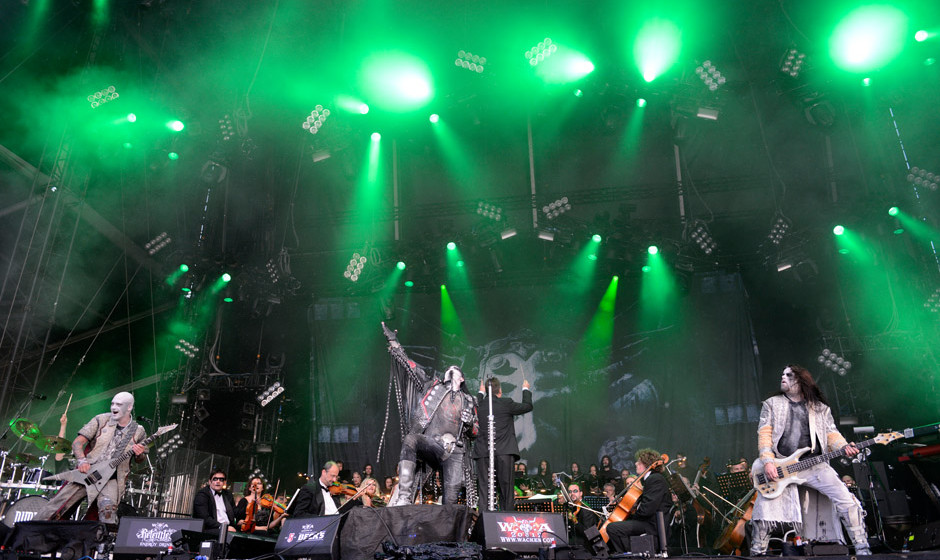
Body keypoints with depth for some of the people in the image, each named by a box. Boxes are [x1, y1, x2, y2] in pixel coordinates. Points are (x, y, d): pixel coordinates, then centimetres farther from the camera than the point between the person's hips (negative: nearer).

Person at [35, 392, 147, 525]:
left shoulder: (138, 432, 3)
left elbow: (140, 459, 13)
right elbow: (77, 442, 2)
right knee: (56, 506, -5)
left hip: (111, 478, -2)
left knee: (108, 507, -31)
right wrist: (82, 460, -17)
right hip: (87, 472, 2)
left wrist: (139, 454, -12)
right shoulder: (102, 420, 3)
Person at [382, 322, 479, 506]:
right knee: (410, 440, -36)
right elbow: (410, 366, 18)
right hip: (430, 442, -2)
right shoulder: (434, 385, 22)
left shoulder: (468, 401, 25)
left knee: (452, 495, -18)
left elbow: (475, 431, 24)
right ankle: (404, 498, -43)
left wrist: (469, 425, 1)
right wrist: (395, 344, 16)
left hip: (455, 450, 2)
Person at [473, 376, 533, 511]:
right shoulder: (506, 403, -4)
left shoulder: (479, 405, 5)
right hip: (504, 452, -3)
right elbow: (527, 406, 9)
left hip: (483, 453, 3)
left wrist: (481, 392, 44)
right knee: (506, 488, 4)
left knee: (485, 489, 5)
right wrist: (526, 389, 26)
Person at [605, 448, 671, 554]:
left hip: (652, 525, -11)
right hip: (645, 521, 11)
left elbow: (647, 509, -24)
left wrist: (632, 515, -8)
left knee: (612, 528, -25)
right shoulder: (648, 479, 18)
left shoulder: (656, 479, -16)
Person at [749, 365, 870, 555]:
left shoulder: (820, 408, 18)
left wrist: (844, 446, -13)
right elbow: (764, 434, 4)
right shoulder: (772, 404, 13)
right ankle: (757, 554, 0)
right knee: (765, 512, -15)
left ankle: (862, 550, 3)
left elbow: (831, 433, 10)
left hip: (814, 465, 2)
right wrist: (767, 462, -10)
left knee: (847, 500, -12)